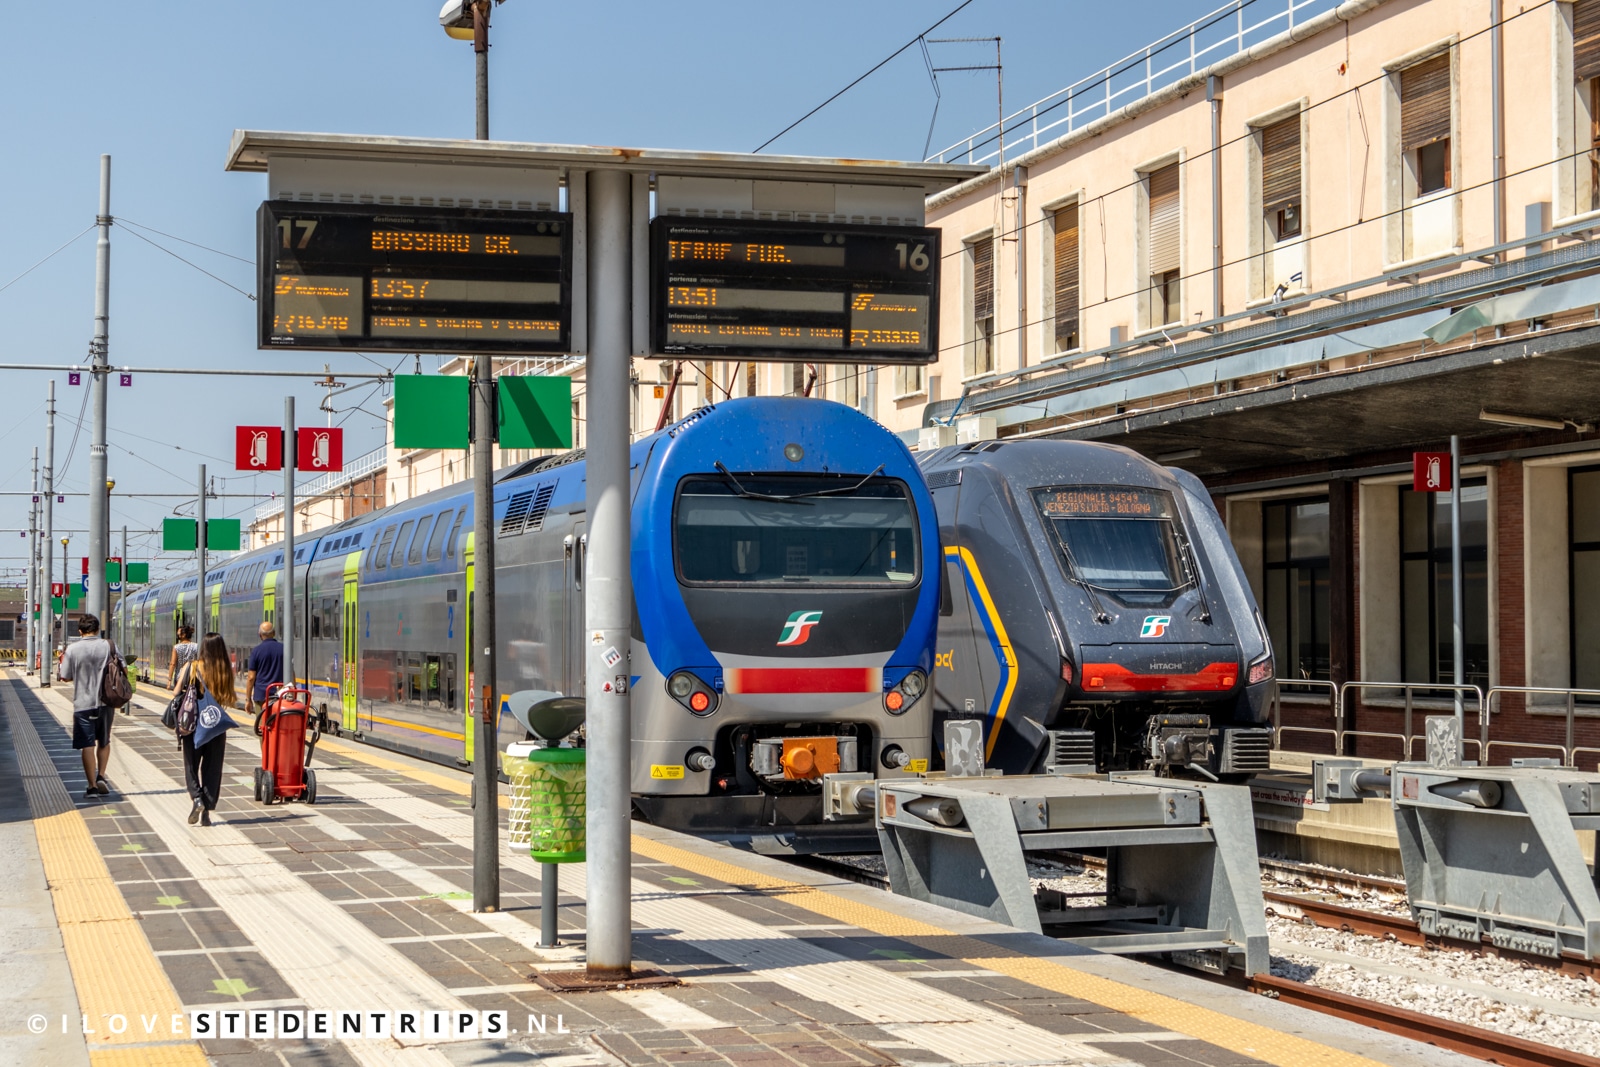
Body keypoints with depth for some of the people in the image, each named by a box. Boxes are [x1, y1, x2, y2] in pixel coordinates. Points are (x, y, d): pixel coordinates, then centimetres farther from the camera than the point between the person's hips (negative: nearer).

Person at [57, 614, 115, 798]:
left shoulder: (72, 649, -6)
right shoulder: (107, 646, -3)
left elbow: (65, 677, -2)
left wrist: (60, 662, 17)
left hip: (83, 703, -2)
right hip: (105, 701, 2)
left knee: (87, 745, 2)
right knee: (104, 742, 19)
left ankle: (92, 786, 1)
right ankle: (101, 776, 5)